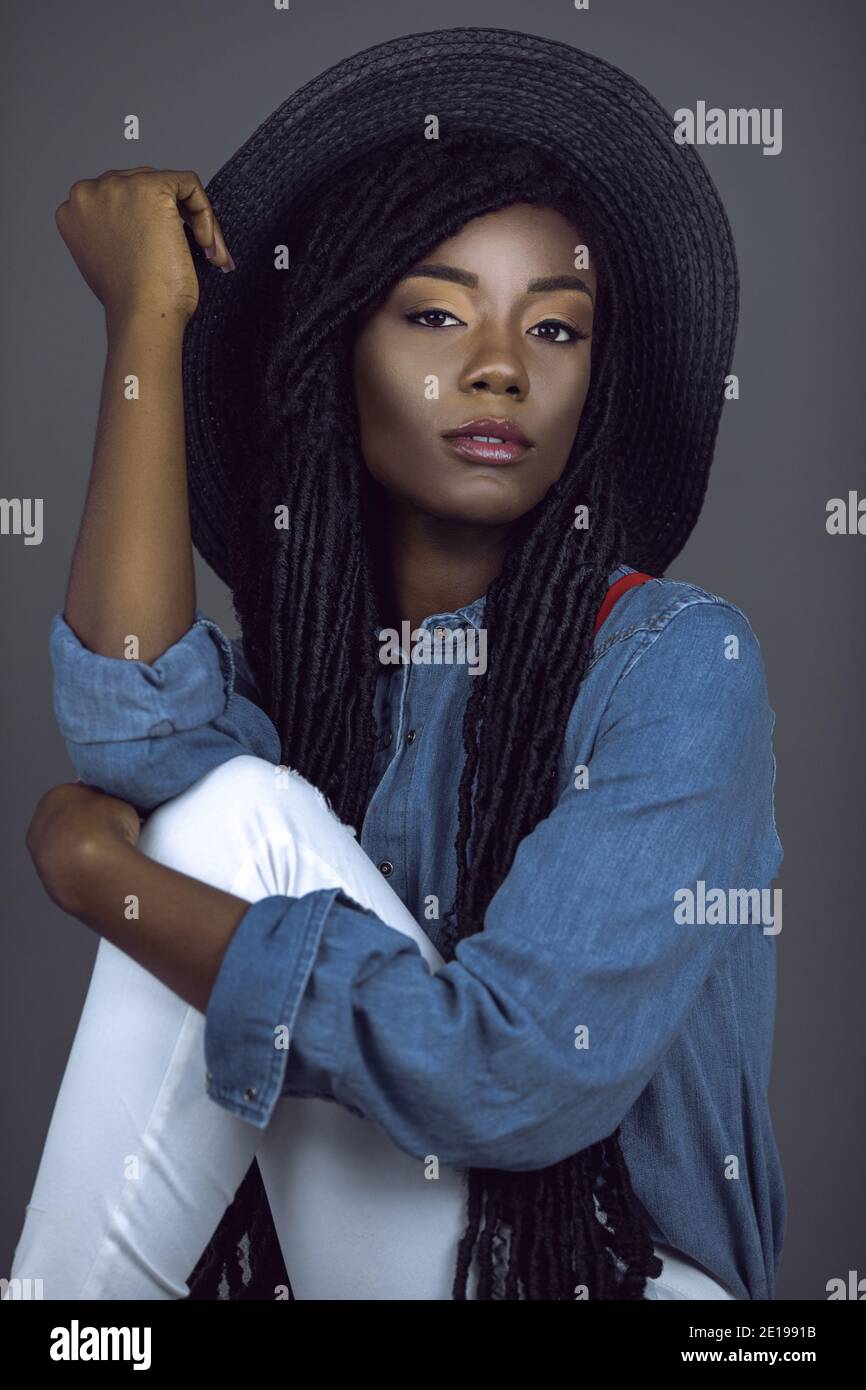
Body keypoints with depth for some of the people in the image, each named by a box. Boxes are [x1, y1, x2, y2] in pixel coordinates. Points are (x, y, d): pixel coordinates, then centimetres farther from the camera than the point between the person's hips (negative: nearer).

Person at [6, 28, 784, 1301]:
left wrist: (105, 875, -18)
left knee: (231, 820, -22)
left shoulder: (679, 659, -13)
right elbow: (136, 732, -22)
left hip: (617, 1255, -4)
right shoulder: (289, 661, 3)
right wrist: (148, 313, -15)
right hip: (327, 1233, 5)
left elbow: (520, 1074, -25)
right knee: (216, 805, -19)